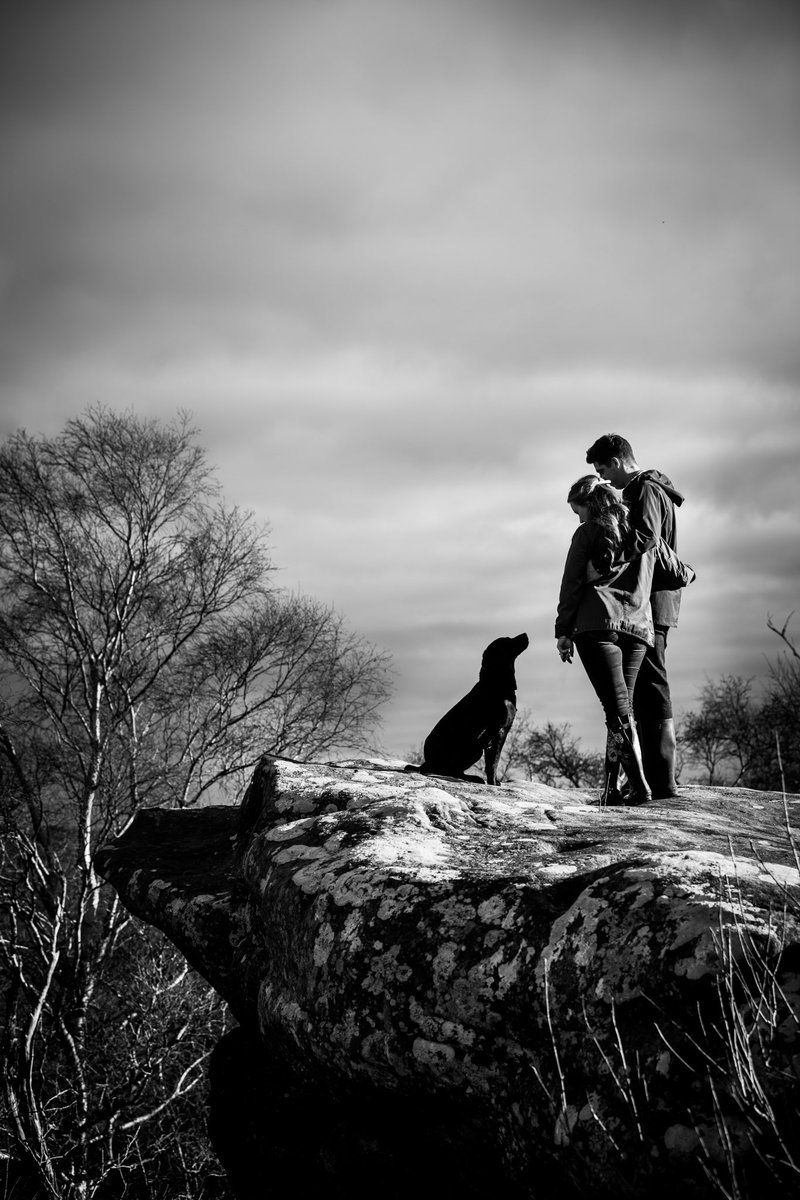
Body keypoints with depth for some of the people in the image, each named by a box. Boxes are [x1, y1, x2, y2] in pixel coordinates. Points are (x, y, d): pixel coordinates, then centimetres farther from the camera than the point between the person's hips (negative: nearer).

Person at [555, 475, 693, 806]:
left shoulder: (587, 533, 8)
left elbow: (571, 585, 4)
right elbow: (679, 574, 25)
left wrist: (563, 631, 7)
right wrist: (689, 573, 49)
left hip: (597, 625, -5)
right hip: (638, 628, 5)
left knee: (618, 709, -9)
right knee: (621, 707, 10)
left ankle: (640, 785, -18)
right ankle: (611, 787, 9)